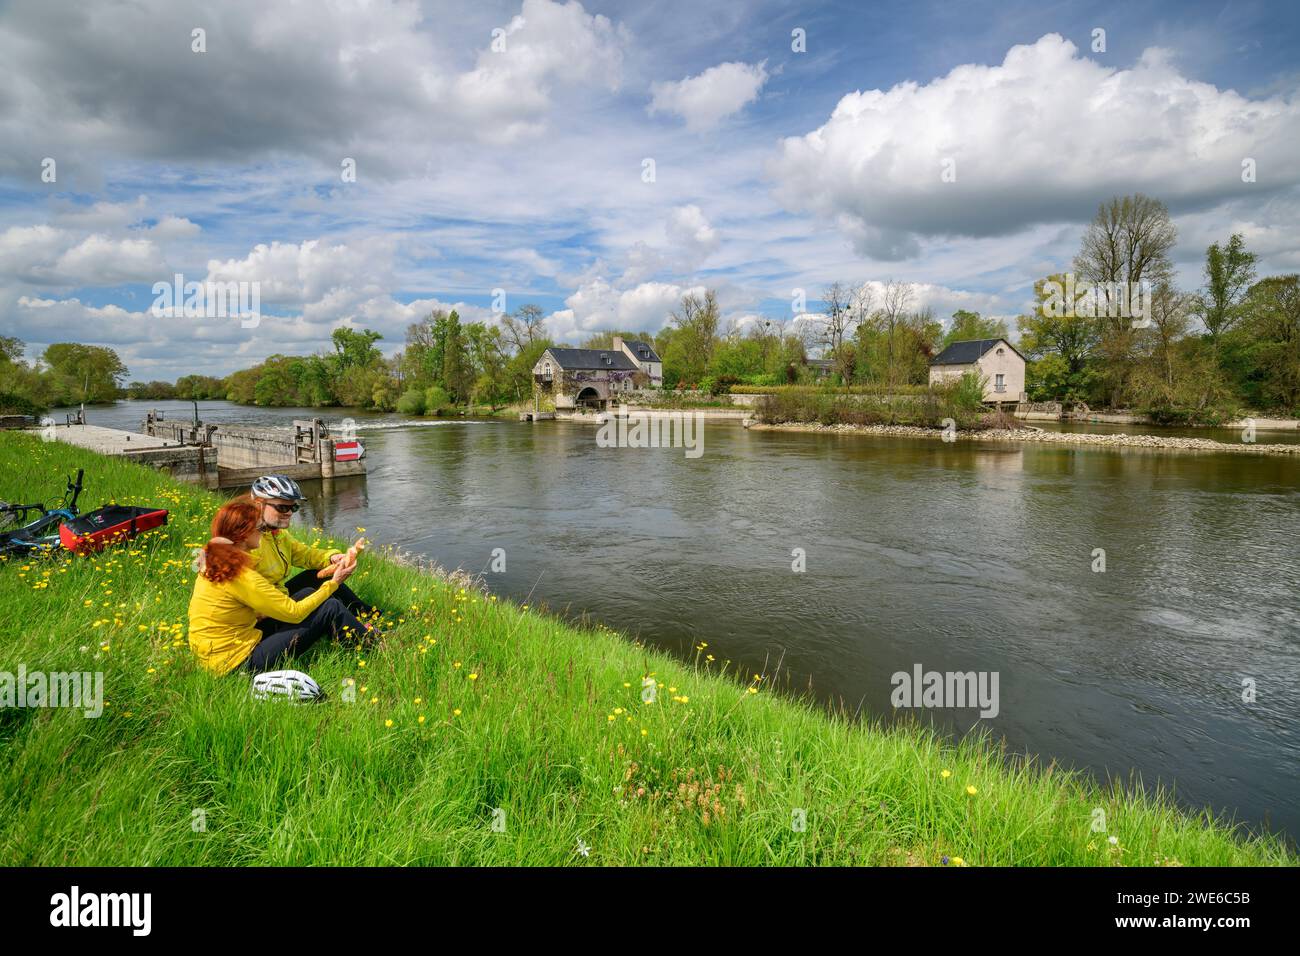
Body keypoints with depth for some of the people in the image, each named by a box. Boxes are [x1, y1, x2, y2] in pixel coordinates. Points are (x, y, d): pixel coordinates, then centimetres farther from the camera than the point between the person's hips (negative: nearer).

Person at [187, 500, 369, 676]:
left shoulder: (214, 560, 3)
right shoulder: (241, 576, -25)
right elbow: (294, 613, -18)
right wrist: (333, 583, -9)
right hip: (239, 661, -9)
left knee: (307, 594, 13)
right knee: (331, 609, -9)